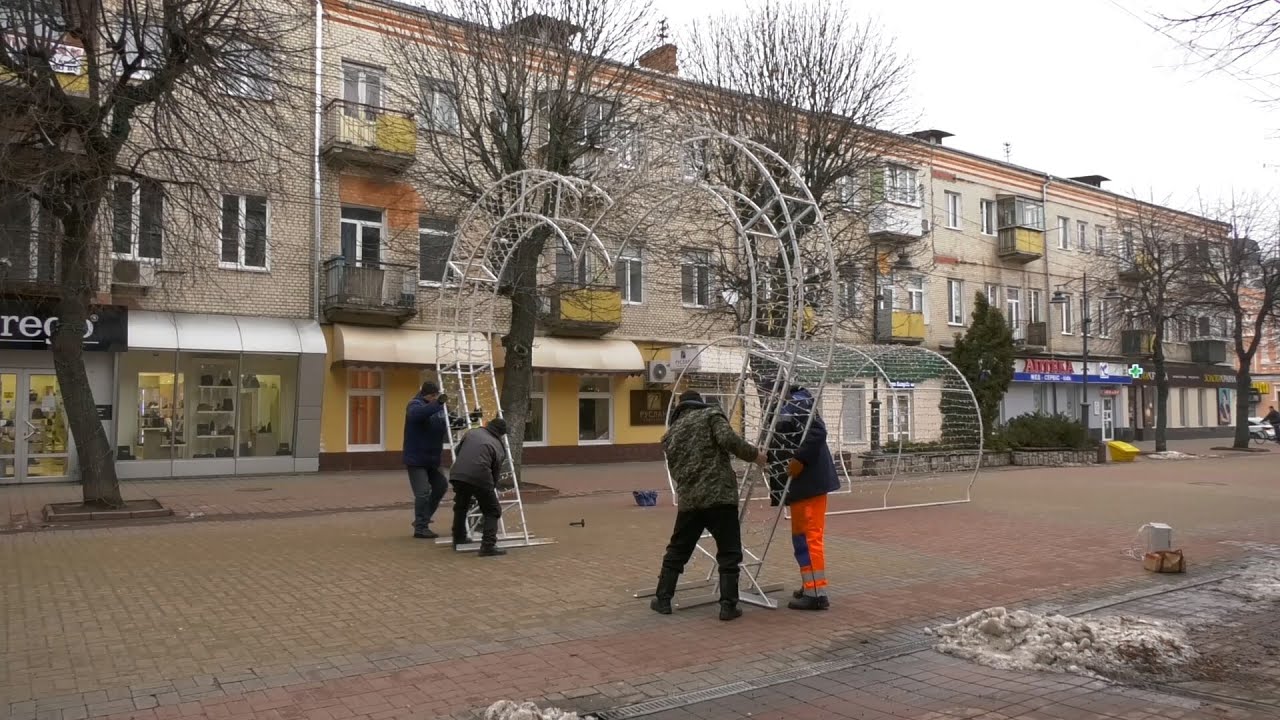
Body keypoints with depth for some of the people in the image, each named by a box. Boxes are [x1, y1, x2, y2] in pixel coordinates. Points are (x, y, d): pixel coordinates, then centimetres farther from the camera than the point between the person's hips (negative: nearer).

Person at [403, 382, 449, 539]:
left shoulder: (438, 408, 10)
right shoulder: (415, 405, -13)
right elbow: (418, 414, -38)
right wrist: (437, 404, -49)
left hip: (432, 459, 8)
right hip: (416, 459, -8)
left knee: (441, 486, 13)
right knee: (423, 493, -10)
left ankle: (422, 519, 28)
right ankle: (420, 528, 1)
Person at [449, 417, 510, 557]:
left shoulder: (472, 432, 25)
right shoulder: (499, 447, 18)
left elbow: (457, 450, 36)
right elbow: (496, 473, 21)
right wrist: (492, 489, 37)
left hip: (457, 475, 4)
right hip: (480, 478, -4)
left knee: (460, 506, 30)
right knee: (492, 511, 13)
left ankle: (459, 539, 42)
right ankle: (488, 546, 3)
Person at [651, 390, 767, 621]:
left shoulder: (671, 433, 20)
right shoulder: (710, 415, 4)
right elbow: (728, 439, -14)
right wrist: (754, 454, -3)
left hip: (688, 500, 5)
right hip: (720, 496, -5)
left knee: (677, 552, 18)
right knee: (729, 554, 3)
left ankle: (662, 599, 23)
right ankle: (728, 605, 1)